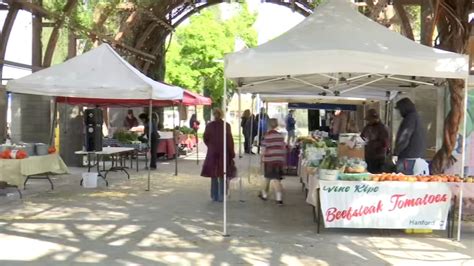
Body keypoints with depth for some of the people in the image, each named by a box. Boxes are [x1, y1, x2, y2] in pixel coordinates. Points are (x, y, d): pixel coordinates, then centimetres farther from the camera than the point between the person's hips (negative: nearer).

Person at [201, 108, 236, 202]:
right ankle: (221, 196, 7)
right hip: (224, 153, -1)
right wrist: (232, 153, 1)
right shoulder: (226, 125, -9)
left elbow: (205, 139, 1)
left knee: (214, 175, 11)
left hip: (212, 152, 1)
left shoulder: (209, 126, -4)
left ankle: (214, 196, 14)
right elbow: (230, 140, -8)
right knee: (222, 176, 8)